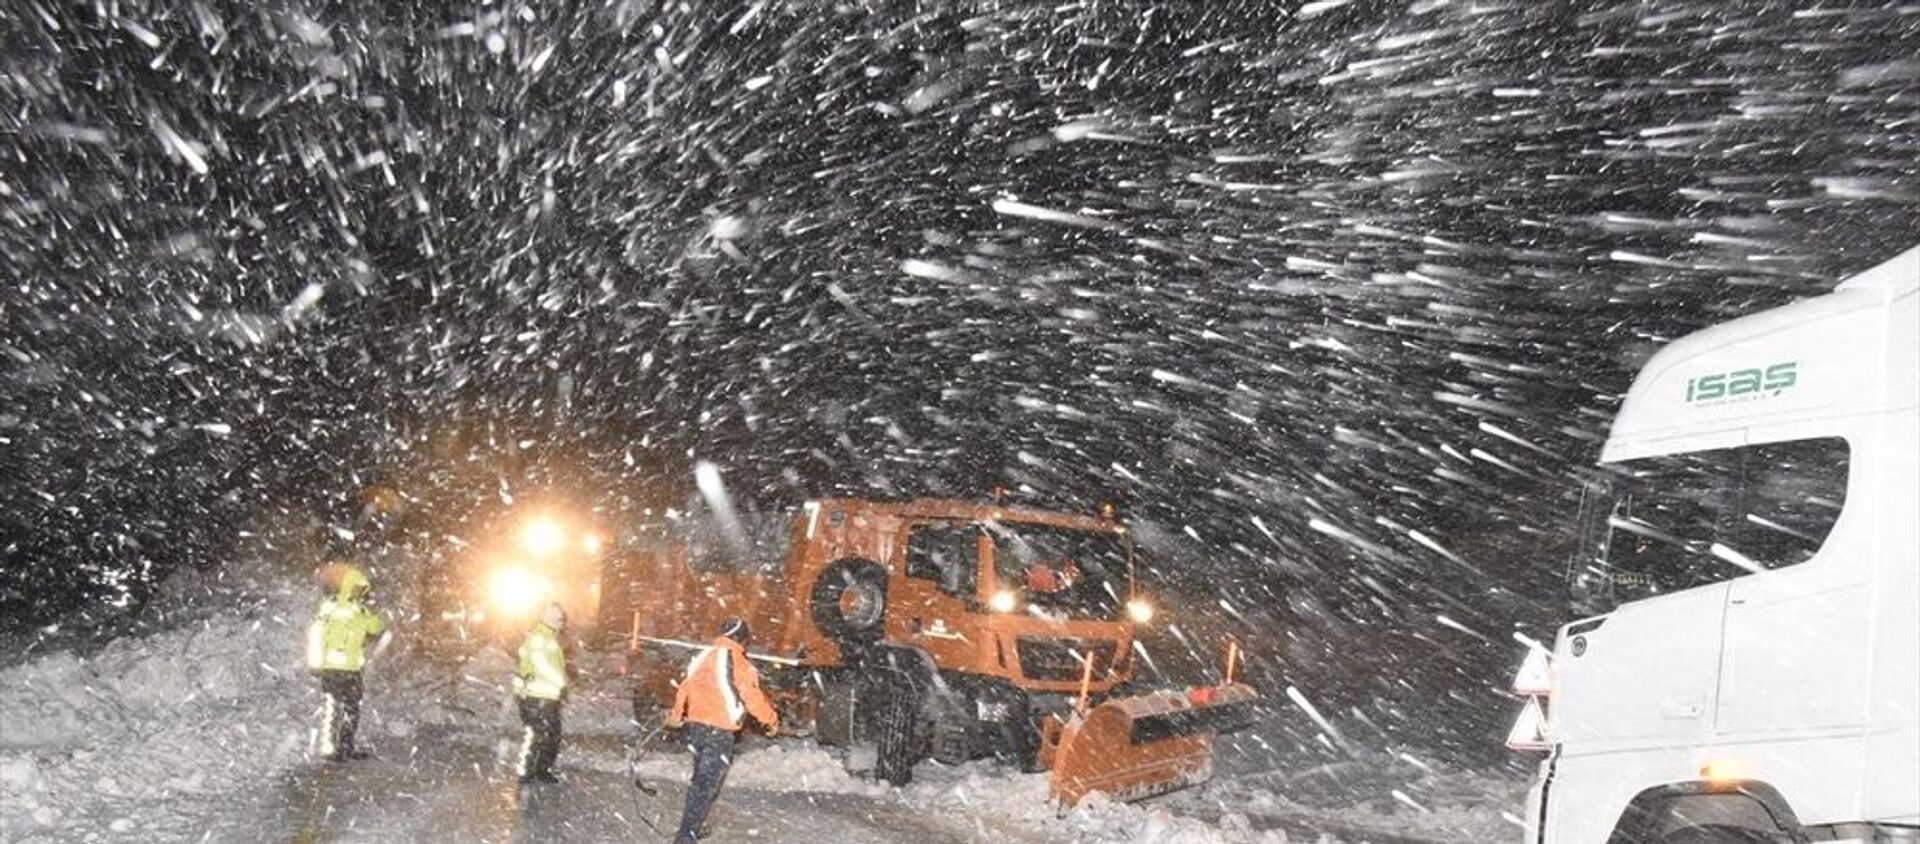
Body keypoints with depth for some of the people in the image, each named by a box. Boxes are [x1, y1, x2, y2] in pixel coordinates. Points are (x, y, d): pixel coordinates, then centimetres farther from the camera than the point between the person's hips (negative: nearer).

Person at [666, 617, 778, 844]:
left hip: (695, 725, 7)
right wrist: (772, 721, 3)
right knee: (707, 785, -5)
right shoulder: (737, 662, -13)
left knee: (700, 779, 22)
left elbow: (685, 687, 18)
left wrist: (676, 715, 33)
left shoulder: (704, 656, 9)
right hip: (719, 731, -7)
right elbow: (752, 697, -12)